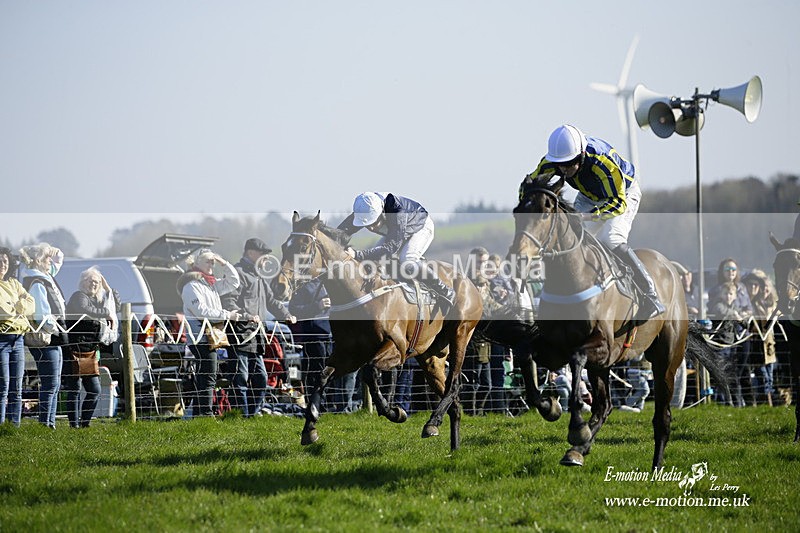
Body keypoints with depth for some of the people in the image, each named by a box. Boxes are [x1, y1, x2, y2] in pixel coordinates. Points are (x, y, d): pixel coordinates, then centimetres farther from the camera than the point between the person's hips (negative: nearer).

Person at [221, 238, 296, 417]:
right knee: (241, 376, -9)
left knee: (260, 376, 11)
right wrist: (246, 316, -27)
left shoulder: (259, 277, 24)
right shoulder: (238, 272, -7)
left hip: (255, 332, 10)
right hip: (240, 331, -10)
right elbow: (228, 301, -18)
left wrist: (286, 316, 20)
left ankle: (254, 412, 18)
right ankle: (242, 414, -8)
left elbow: (270, 300, 33)